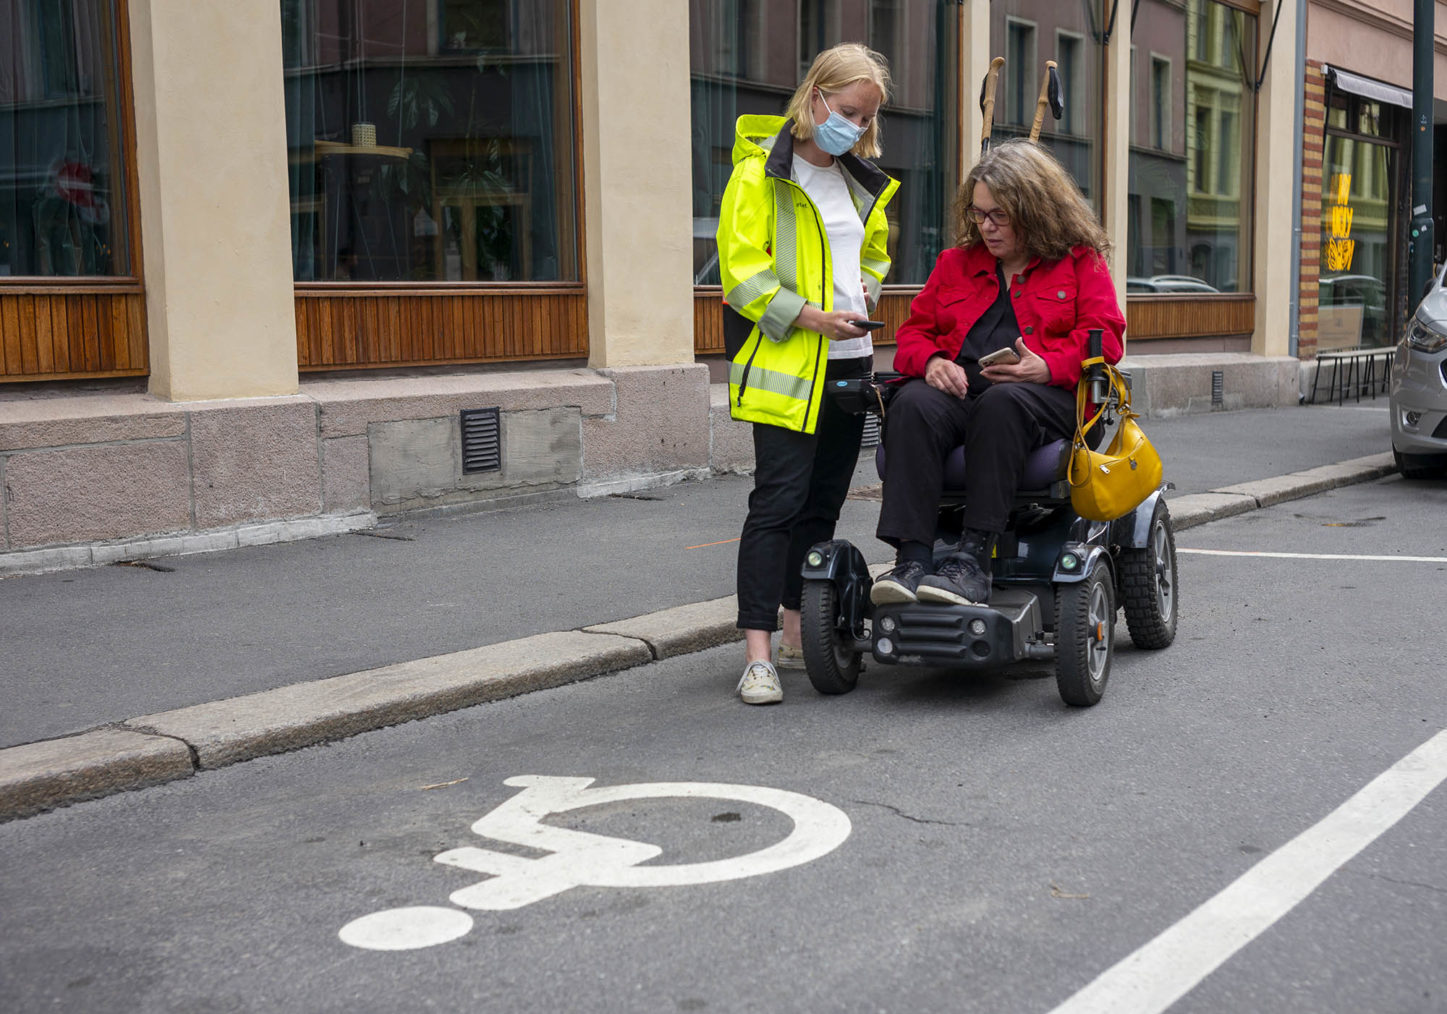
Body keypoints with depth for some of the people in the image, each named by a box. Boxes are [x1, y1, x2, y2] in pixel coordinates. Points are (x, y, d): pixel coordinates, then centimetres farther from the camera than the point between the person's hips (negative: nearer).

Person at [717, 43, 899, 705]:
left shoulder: (862, 180, 17)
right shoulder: (760, 172, -5)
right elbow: (740, 270, -12)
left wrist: (862, 290, 12)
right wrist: (809, 316, -21)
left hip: (849, 361, 7)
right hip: (784, 363, -7)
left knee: (823, 503, 11)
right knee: (778, 501, -12)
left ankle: (794, 632, 23)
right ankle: (758, 653, -12)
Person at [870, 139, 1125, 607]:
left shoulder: (1081, 262, 15)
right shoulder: (955, 262, 26)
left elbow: (1104, 338, 3)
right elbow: (914, 331, 22)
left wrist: (1048, 366, -16)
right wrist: (930, 361, -2)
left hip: (1047, 394, -3)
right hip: (958, 387, 3)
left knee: (1002, 403, -40)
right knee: (913, 404, -33)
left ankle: (973, 557, -43)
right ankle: (911, 558, -42)